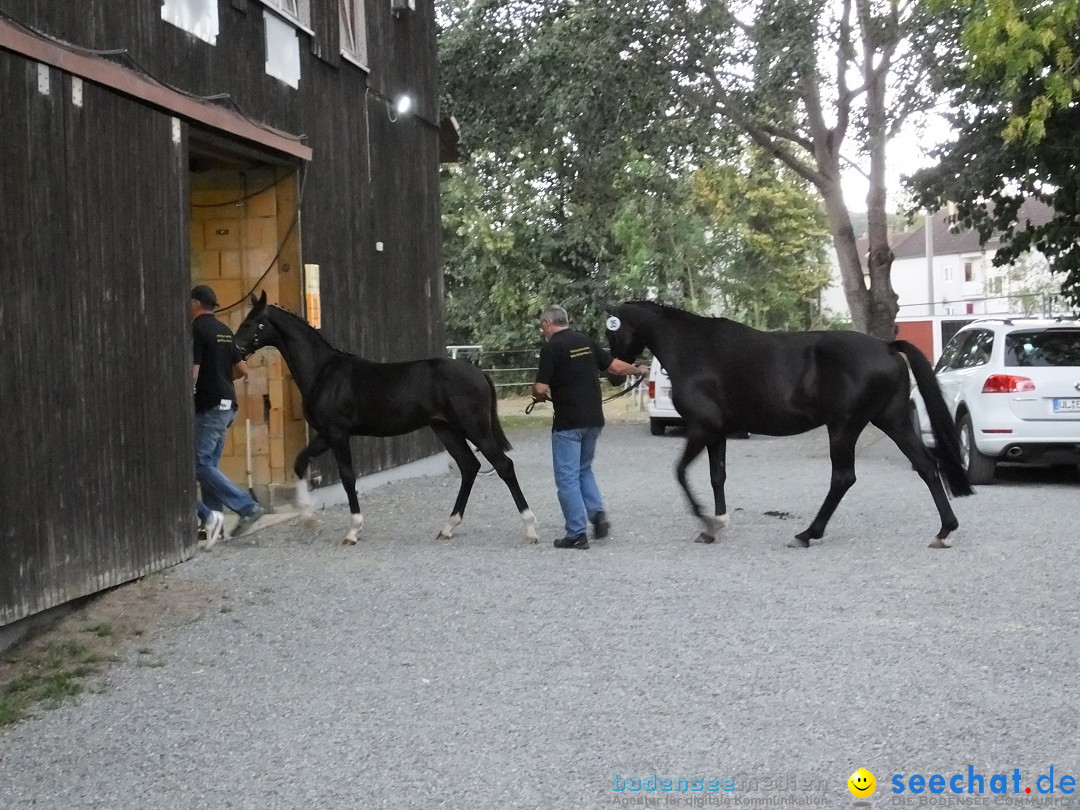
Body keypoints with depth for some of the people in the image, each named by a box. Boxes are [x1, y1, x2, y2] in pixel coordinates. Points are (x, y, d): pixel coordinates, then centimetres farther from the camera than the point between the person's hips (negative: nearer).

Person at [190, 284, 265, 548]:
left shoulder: (197, 330, -12)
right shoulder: (224, 331, 13)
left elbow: (192, 373, -18)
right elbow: (242, 369, 15)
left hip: (209, 407, -9)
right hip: (227, 404, 9)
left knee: (199, 465, -7)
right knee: (209, 464, 13)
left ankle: (248, 507, -13)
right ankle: (213, 522, 13)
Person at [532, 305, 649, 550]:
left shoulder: (551, 348, -11)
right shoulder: (586, 341, 8)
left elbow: (541, 388, -16)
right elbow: (615, 366, 12)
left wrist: (539, 396, 8)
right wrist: (637, 370, 32)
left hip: (568, 422, -7)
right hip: (594, 419, 7)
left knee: (567, 477, 2)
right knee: (584, 469, 23)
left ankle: (577, 534, 2)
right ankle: (597, 513, 5)